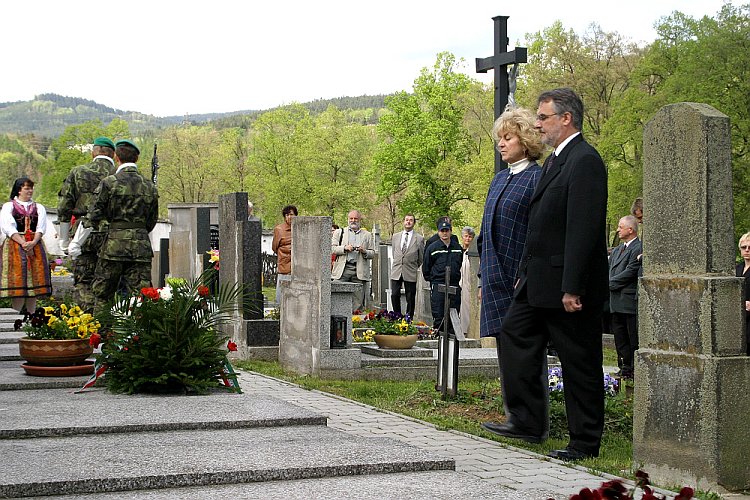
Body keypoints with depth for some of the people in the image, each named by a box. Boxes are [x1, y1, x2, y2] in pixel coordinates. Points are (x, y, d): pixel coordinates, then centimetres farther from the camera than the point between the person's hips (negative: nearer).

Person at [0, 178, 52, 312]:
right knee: (17, 280, -9)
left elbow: (41, 228, 4)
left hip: (35, 246, 3)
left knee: (35, 280, -2)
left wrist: (33, 243, -14)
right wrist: (23, 243, -17)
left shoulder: (39, 207, 16)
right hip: (15, 245, -3)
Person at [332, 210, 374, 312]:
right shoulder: (339, 232, 15)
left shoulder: (367, 235, 17)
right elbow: (332, 248, 5)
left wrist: (364, 251, -7)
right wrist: (345, 248, -10)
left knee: (358, 300, -1)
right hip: (342, 269, -1)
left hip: (359, 270, 1)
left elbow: (372, 253, 14)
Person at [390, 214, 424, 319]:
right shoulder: (396, 236, 11)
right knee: (394, 295, -3)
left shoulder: (419, 238, 0)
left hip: (410, 274, -2)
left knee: (410, 298, 1)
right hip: (396, 272, 2)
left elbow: (421, 258, 7)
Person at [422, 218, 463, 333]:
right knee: (438, 317, -5)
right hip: (438, 286, -3)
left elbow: (461, 266, 21)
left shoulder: (458, 248, 9)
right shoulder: (432, 248, 0)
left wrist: (458, 279, 14)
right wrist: (432, 280, 5)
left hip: (454, 286, 3)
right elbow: (426, 268, 6)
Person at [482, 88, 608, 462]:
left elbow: (583, 228, -22)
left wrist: (572, 288, -24)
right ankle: (527, 422, 17)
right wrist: (524, 273, 18)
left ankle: (585, 442, 10)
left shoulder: (585, 161, -16)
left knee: (579, 363, 0)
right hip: (538, 282, 10)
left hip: (567, 285, -10)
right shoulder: (555, 161, 17)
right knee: (514, 335, 10)